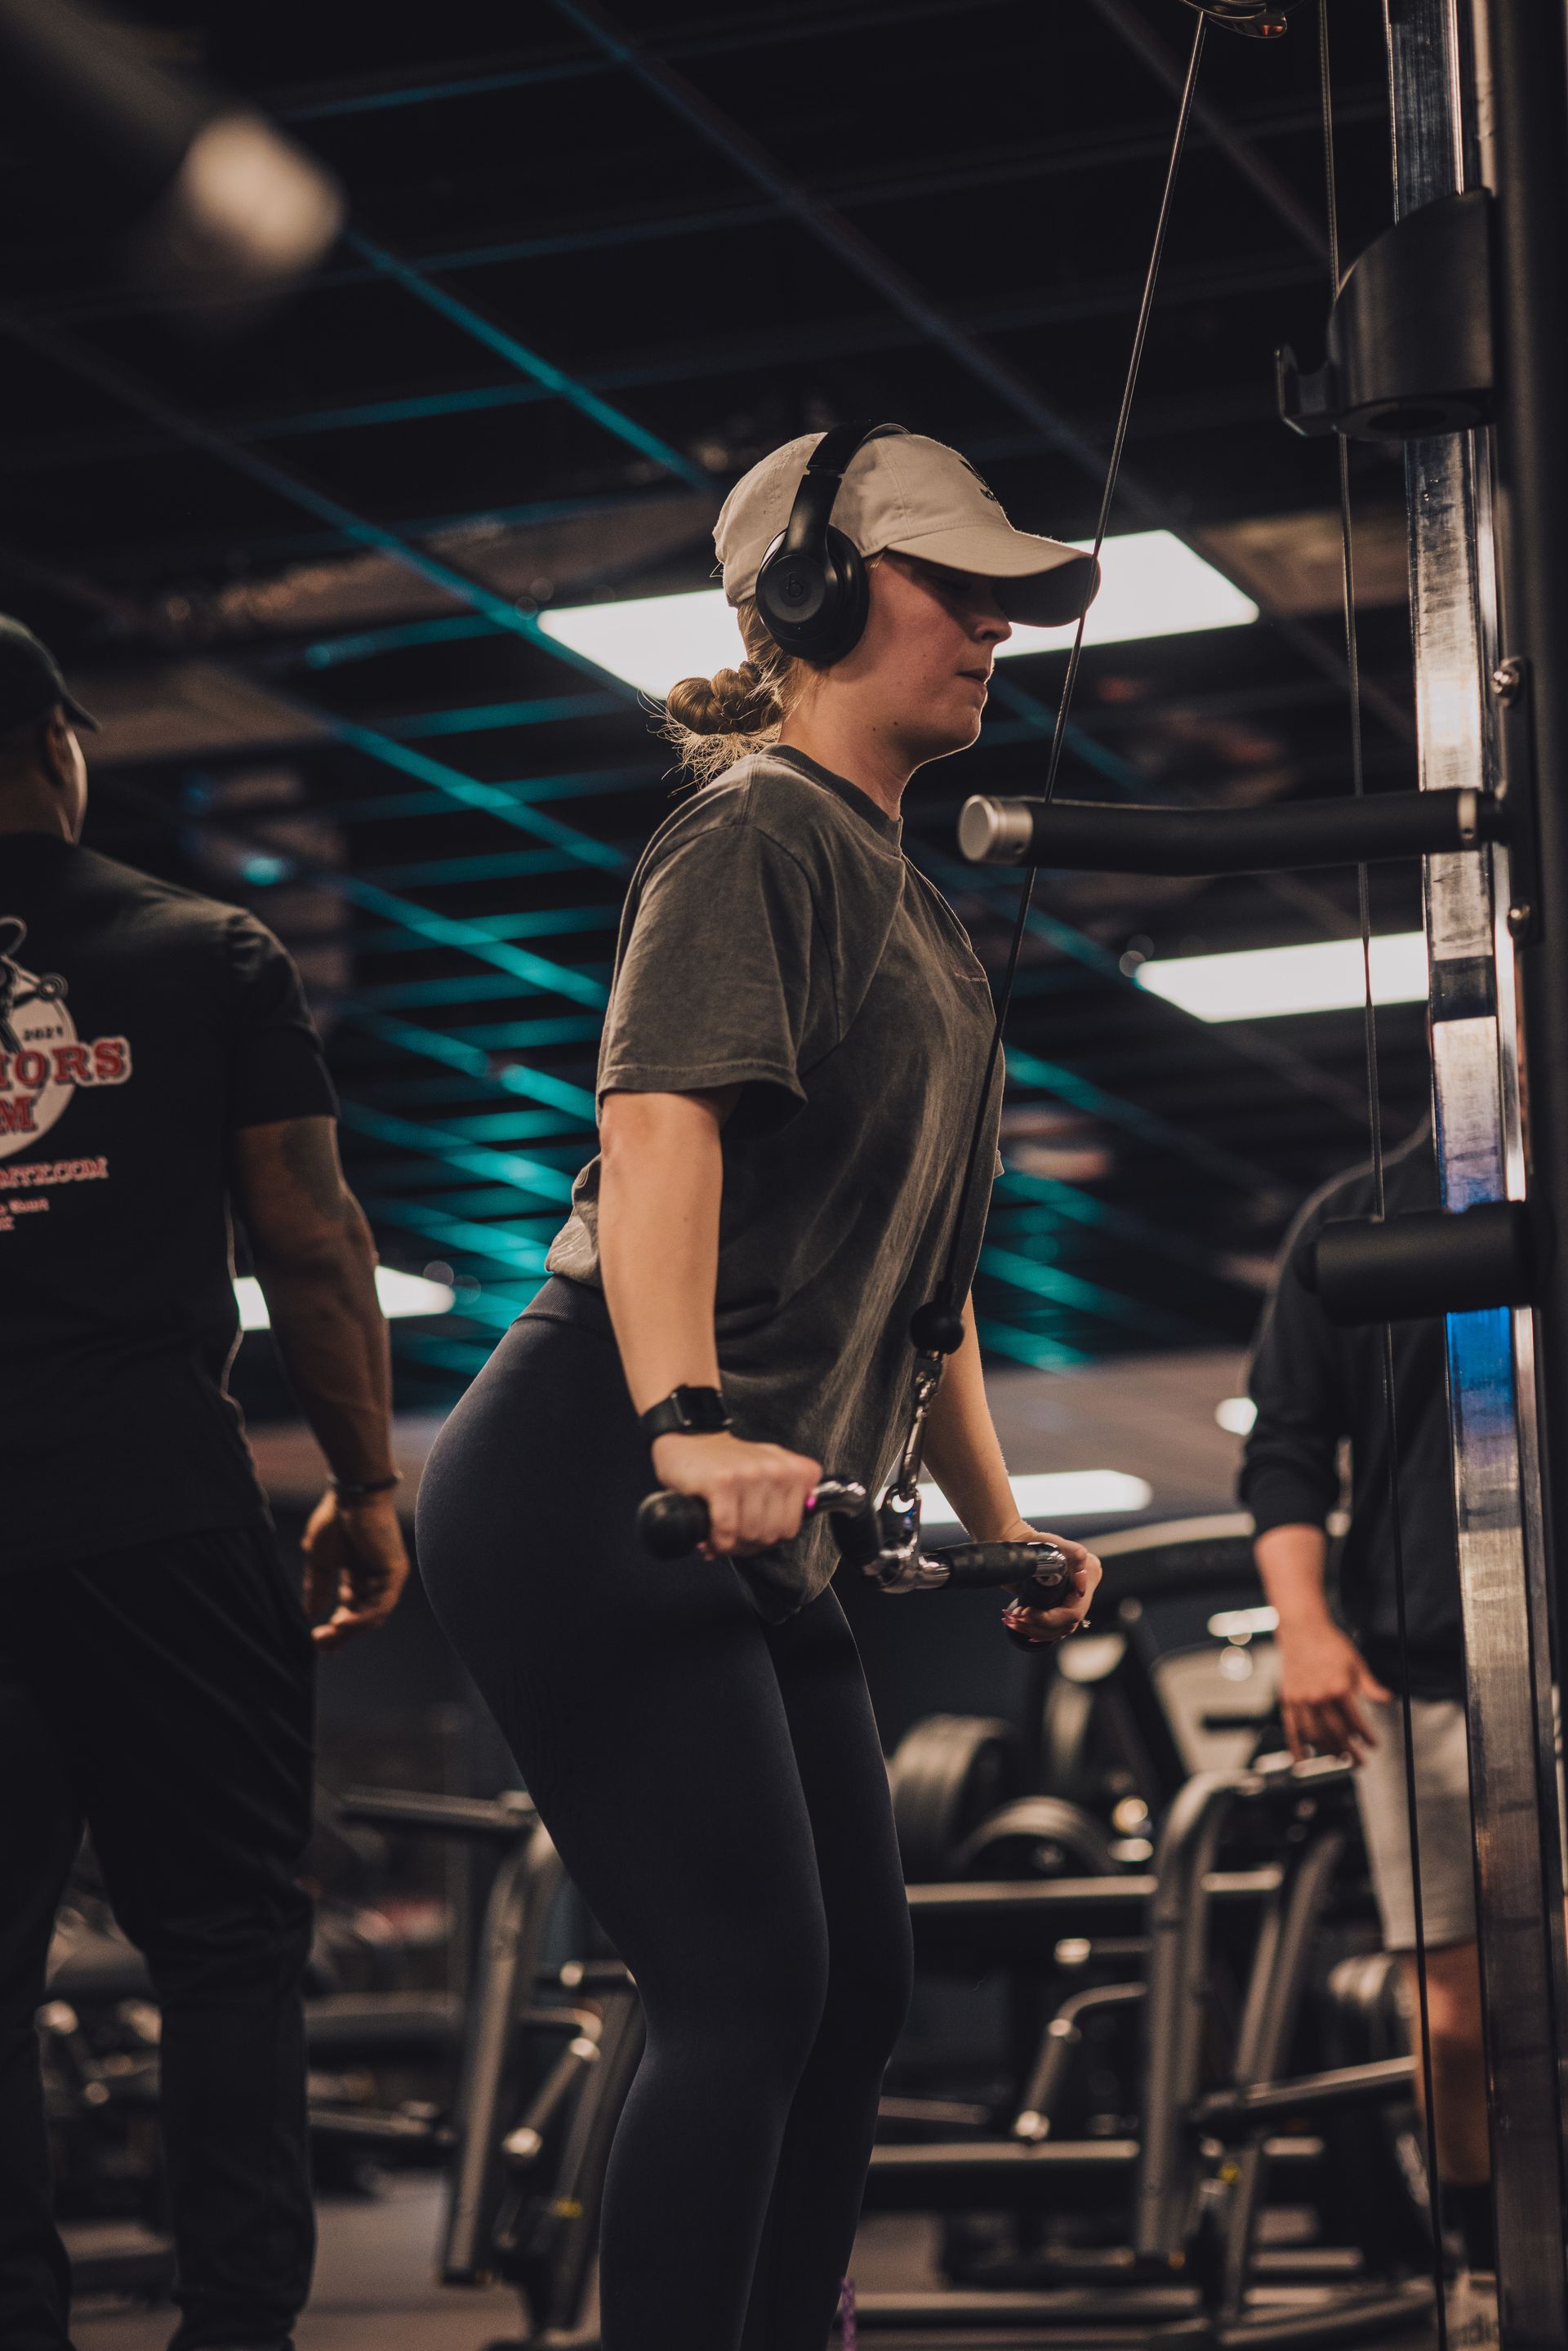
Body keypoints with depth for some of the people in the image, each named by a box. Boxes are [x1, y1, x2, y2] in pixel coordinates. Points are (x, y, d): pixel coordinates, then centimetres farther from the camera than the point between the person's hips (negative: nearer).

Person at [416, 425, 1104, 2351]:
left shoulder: (910, 902, 22)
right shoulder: (755, 836, -8)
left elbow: (912, 1249, 28)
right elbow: (657, 1122, -25)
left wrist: (996, 1519, 24)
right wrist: (692, 1423, -40)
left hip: (758, 1532, 10)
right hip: (589, 1498, -10)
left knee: (855, 1982, 11)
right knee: (752, 1986, -14)